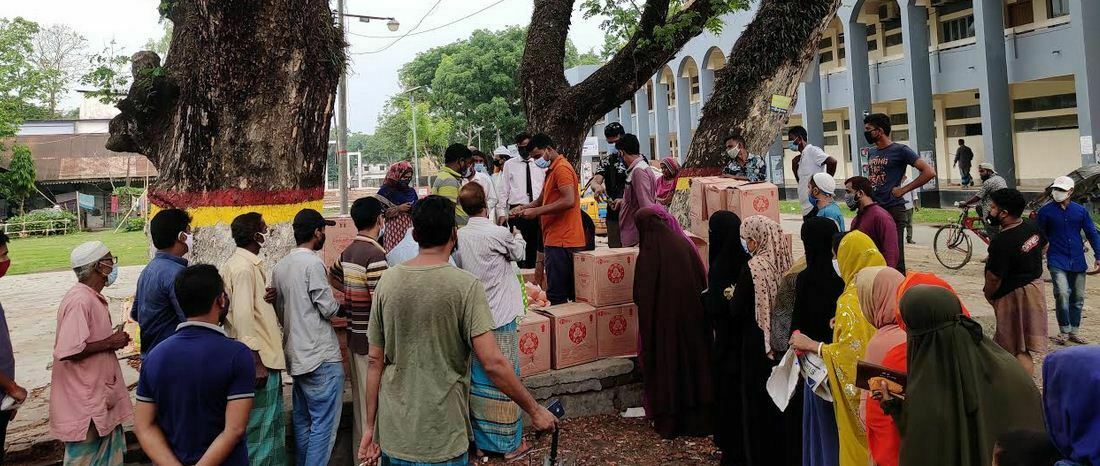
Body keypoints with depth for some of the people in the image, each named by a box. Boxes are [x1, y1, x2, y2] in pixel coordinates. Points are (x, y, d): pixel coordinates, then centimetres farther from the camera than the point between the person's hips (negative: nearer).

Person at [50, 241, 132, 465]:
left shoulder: (93, 298, 10)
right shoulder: (79, 301, -21)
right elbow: (67, 352, -28)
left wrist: (114, 338, 5)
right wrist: (110, 342, -18)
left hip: (100, 393, 10)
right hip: (84, 400, -10)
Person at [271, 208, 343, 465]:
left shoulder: (279, 267, 10)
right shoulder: (313, 263, -14)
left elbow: (279, 310, 15)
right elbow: (329, 309, -14)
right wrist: (339, 302, 6)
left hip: (295, 355, 8)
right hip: (322, 357, -8)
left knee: (302, 421, 15)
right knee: (324, 424, -3)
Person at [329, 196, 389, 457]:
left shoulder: (348, 252, 7)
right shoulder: (375, 254, -19)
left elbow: (332, 278, 24)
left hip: (354, 336, 9)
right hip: (372, 339, -9)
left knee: (360, 400, 17)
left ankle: (360, 454, 28)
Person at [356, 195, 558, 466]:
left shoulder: (387, 281, -3)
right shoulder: (465, 286, -15)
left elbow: (376, 361, 1)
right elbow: (493, 363, -20)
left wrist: (370, 426, 10)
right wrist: (534, 410, -8)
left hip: (392, 436, 5)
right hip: (441, 441, -4)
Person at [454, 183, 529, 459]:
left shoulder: (460, 237, 0)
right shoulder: (498, 234, -16)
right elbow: (519, 253, 4)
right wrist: (518, 236, 24)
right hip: (501, 318, -5)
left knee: (478, 378, 14)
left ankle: (481, 438, 24)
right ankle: (509, 443, 14)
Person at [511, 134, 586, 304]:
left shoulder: (561, 168, -11)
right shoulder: (551, 171, 22)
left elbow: (568, 201, -23)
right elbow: (544, 199, 26)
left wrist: (536, 211, -18)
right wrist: (525, 207, 8)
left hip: (561, 241, -10)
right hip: (559, 239, 10)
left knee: (556, 296, -10)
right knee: (571, 293, 12)